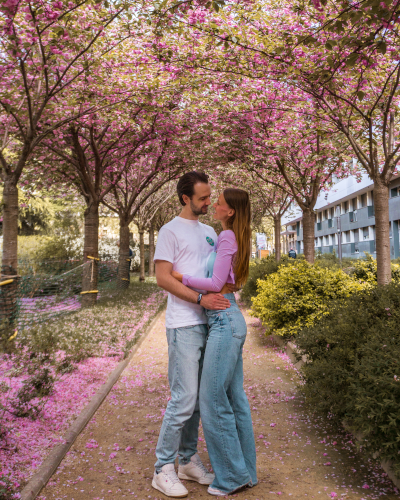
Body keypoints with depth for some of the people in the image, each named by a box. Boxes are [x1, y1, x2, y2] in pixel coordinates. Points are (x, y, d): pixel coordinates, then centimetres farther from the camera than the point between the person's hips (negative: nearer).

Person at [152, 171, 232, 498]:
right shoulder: (170, 231, -4)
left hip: (209, 323, 7)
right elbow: (163, 277, -12)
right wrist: (200, 298, -20)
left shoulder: (209, 232, 17)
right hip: (184, 326, -7)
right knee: (184, 398, -6)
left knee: (198, 398, 13)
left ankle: (189, 461, 26)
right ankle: (164, 469, 9)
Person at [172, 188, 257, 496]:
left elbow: (216, 283, -16)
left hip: (224, 321, -10)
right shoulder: (236, 239, 17)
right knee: (235, 397, 13)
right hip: (230, 321, 10)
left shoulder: (227, 237, -11)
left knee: (213, 399, -3)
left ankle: (232, 474, 9)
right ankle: (246, 471, 23)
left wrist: (179, 276, -8)